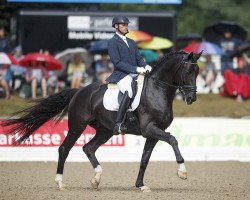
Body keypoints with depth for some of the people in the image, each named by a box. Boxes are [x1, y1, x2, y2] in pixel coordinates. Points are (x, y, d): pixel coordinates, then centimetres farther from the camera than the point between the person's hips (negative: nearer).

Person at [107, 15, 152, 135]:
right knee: (129, 92, -36)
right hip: (121, 75, -8)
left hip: (135, 74, 8)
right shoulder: (112, 42, -1)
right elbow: (117, 62, -11)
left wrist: (145, 66, -4)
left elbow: (139, 58, 21)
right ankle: (118, 124, -39)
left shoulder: (131, 42, 24)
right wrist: (136, 69, -18)